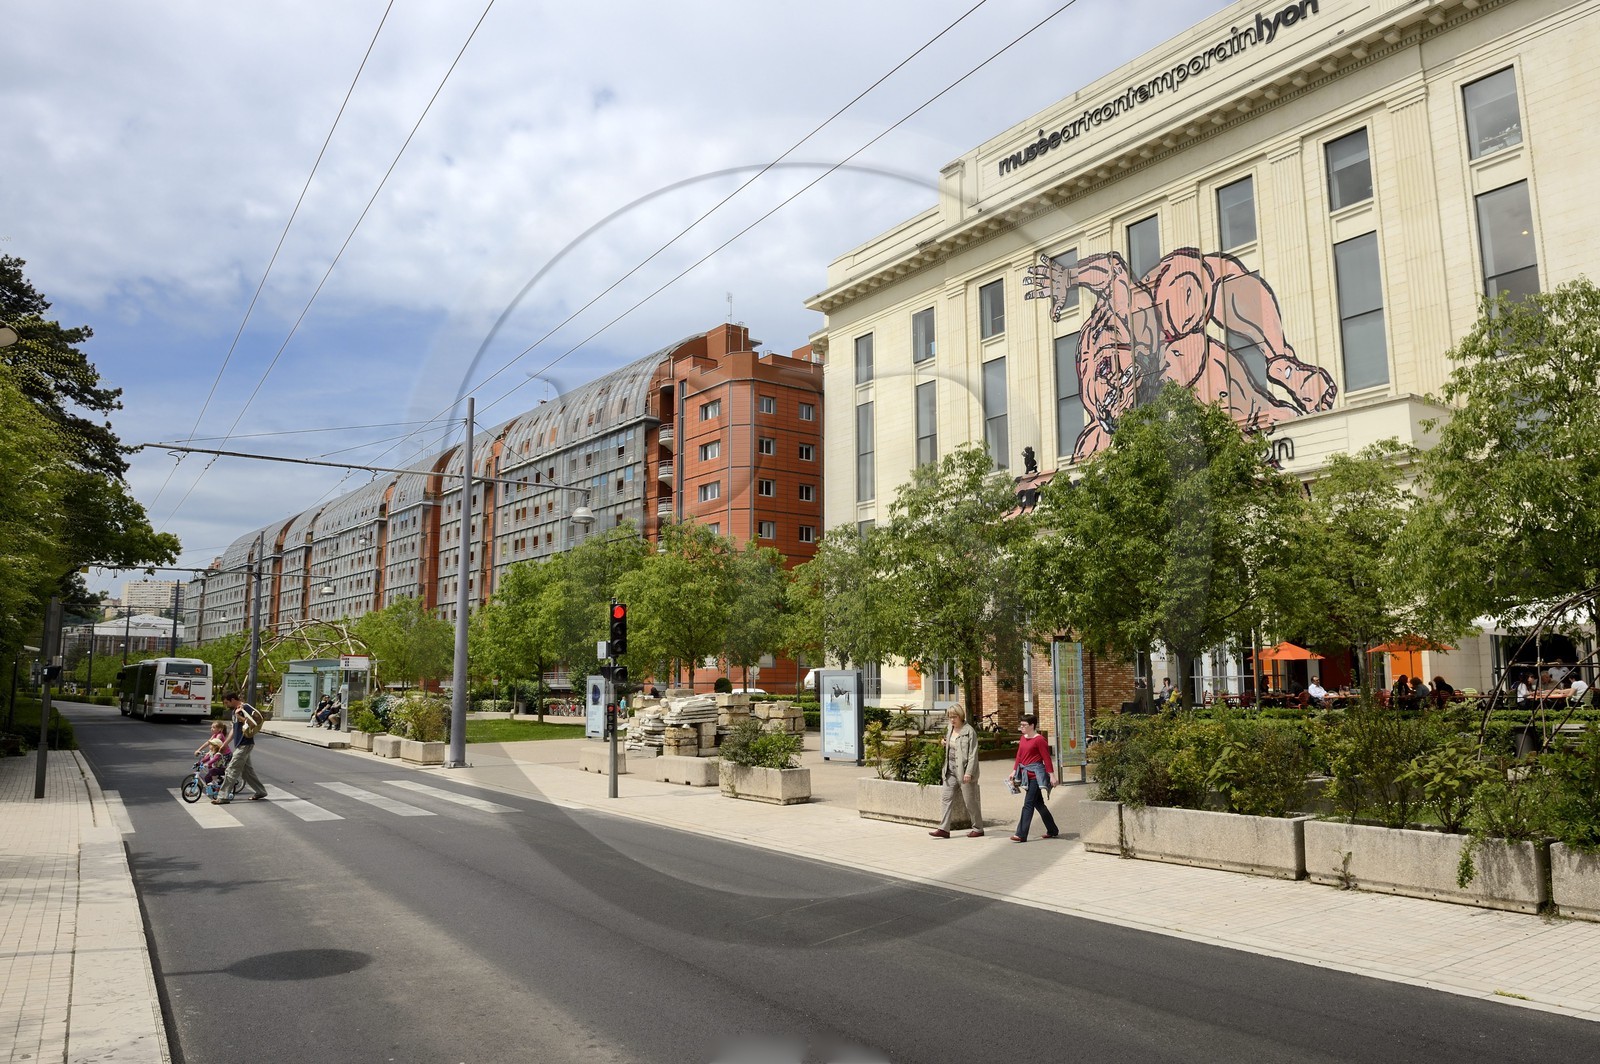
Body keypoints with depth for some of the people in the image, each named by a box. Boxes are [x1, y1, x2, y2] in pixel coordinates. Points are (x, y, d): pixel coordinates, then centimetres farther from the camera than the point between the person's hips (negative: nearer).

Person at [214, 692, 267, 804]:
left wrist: (239, 717, -25)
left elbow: (254, 723, -23)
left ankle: (223, 797, -4)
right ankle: (260, 791, 21)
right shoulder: (234, 711, 15)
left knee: (232, 770, -8)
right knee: (247, 770, 14)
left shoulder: (245, 708, -15)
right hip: (239, 744, 10)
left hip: (245, 744, -10)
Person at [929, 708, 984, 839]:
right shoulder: (950, 729, 10)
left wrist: (969, 772, -22)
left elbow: (973, 754, -16)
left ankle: (978, 829, 17)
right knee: (947, 797, 2)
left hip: (964, 771, -7)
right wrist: (945, 743, 5)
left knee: (970, 801, 3)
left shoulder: (969, 731, -13)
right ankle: (944, 829, 3)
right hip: (951, 770, 7)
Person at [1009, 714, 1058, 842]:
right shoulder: (1023, 738, 13)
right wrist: (1014, 770, 13)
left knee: (1028, 804, -10)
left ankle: (1021, 835, -11)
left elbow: (1046, 758, -12)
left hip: (1036, 774, -9)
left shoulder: (1039, 739, -12)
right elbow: (1019, 756, 17)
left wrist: (1051, 775, -13)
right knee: (1038, 803, 15)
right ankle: (1053, 830, 27)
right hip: (1027, 775, 9)